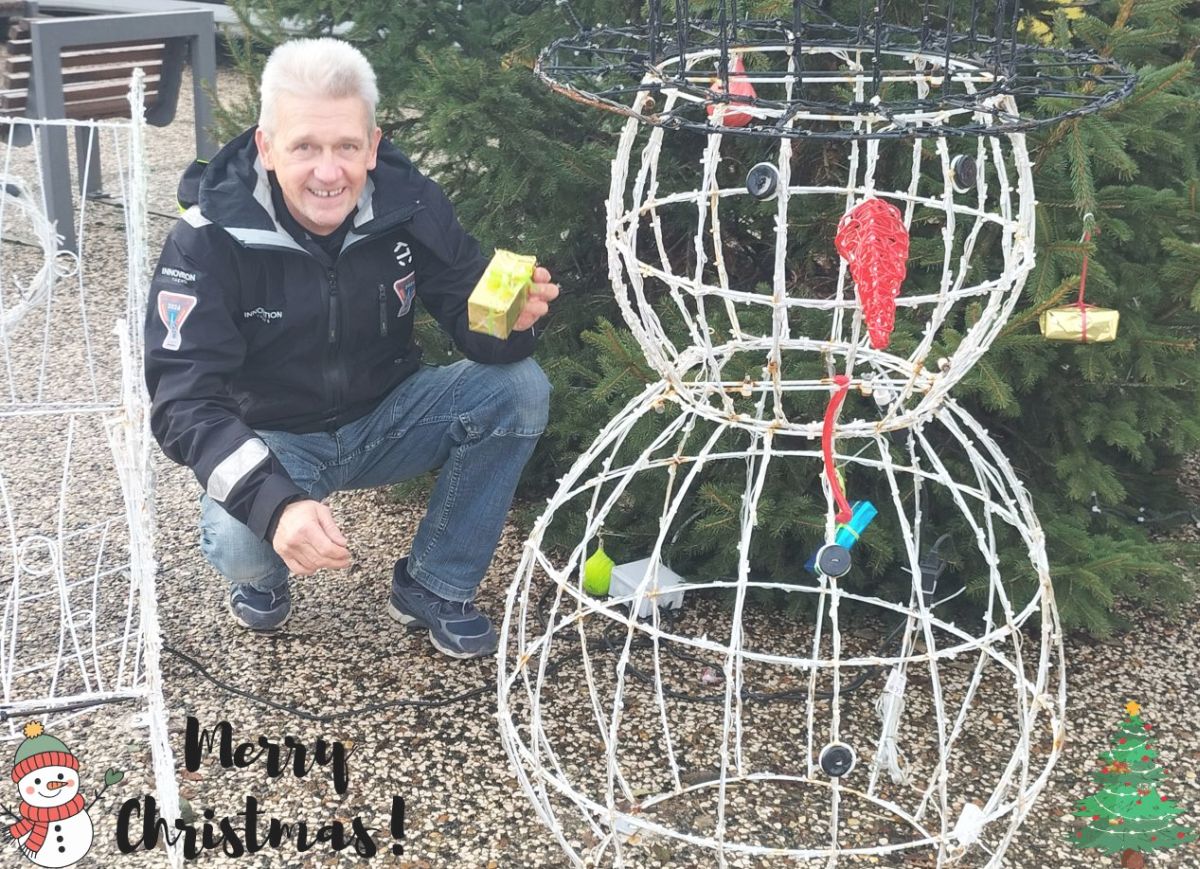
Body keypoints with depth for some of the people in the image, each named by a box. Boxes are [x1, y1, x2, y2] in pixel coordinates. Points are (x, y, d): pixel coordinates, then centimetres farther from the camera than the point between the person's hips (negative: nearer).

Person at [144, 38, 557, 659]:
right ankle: (260, 580, 8)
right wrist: (276, 504, -44)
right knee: (238, 543, -34)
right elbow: (185, 402, -27)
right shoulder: (209, 240, -23)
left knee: (518, 388, -20)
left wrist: (509, 318, -39)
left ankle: (433, 588, -3)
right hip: (272, 439, -3)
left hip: (386, 420, 3)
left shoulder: (411, 204, -15)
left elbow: (474, 324, -12)